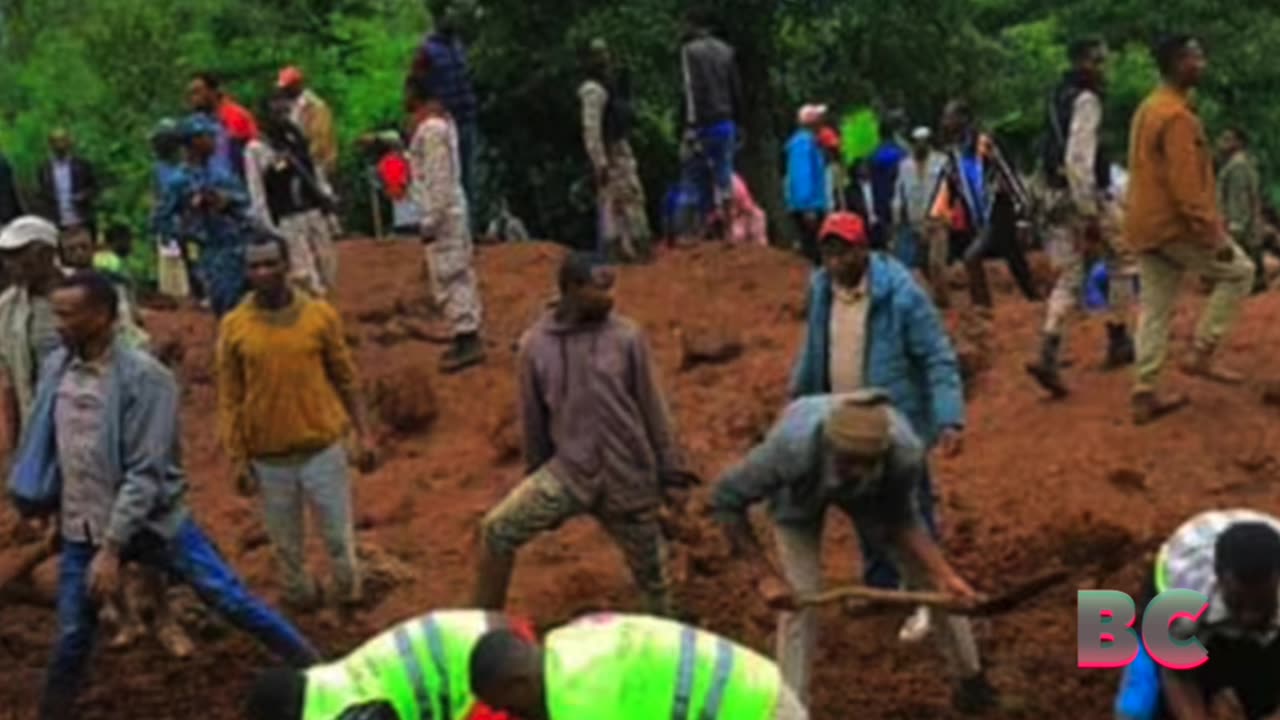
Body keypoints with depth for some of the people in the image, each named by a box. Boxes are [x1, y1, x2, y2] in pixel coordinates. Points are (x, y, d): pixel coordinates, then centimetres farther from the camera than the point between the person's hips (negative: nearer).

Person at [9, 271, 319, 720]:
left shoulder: (144, 377, -20)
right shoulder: (56, 367, -2)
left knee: (230, 599, 2)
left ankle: (316, 672, 17)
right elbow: (45, 447, 11)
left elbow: (145, 473, -21)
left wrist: (111, 548, -24)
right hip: (81, 529, 4)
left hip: (151, 522, -4)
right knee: (72, 638, 9)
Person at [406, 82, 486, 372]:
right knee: (459, 272, 14)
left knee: (448, 275, -6)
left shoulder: (431, 129, -19)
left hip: (443, 211, -10)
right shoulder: (443, 120, 11)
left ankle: (466, 339, -5)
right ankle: (468, 335, 22)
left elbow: (438, 178, -22)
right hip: (454, 207, 10)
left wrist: (430, 220, -20)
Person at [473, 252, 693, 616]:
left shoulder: (626, 337, -8)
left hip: (628, 476, -1)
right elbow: (533, 419, 5)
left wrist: (669, 468, 1)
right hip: (568, 471, 1)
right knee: (498, 531, -11)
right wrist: (537, 478, 12)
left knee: (649, 567, 10)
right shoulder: (536, 344, -5)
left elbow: (651, 406, -1)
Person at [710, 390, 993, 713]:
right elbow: (726, 499, -33)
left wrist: (945, 575, -33)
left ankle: (970, 678, 30)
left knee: (928, 577, 5)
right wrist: (765, 575, -34)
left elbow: (904, 520, -21)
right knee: (800, 597, -13)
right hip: (799, 491, -2)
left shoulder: (906, 452, -41)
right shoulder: (793, 447, -47)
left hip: (872, 491, 2)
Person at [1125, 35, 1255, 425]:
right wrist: (1213, 234, -21)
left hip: (1146, 225, 9)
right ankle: (1202, 354, 3)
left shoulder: (1149, 108, 15)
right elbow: (1186, 184, -23)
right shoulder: (1178, 117, -17)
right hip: (1175, 225, -9)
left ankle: (1145, 396, 9)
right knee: (1239, 272, 7)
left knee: (1155, 308, 10)